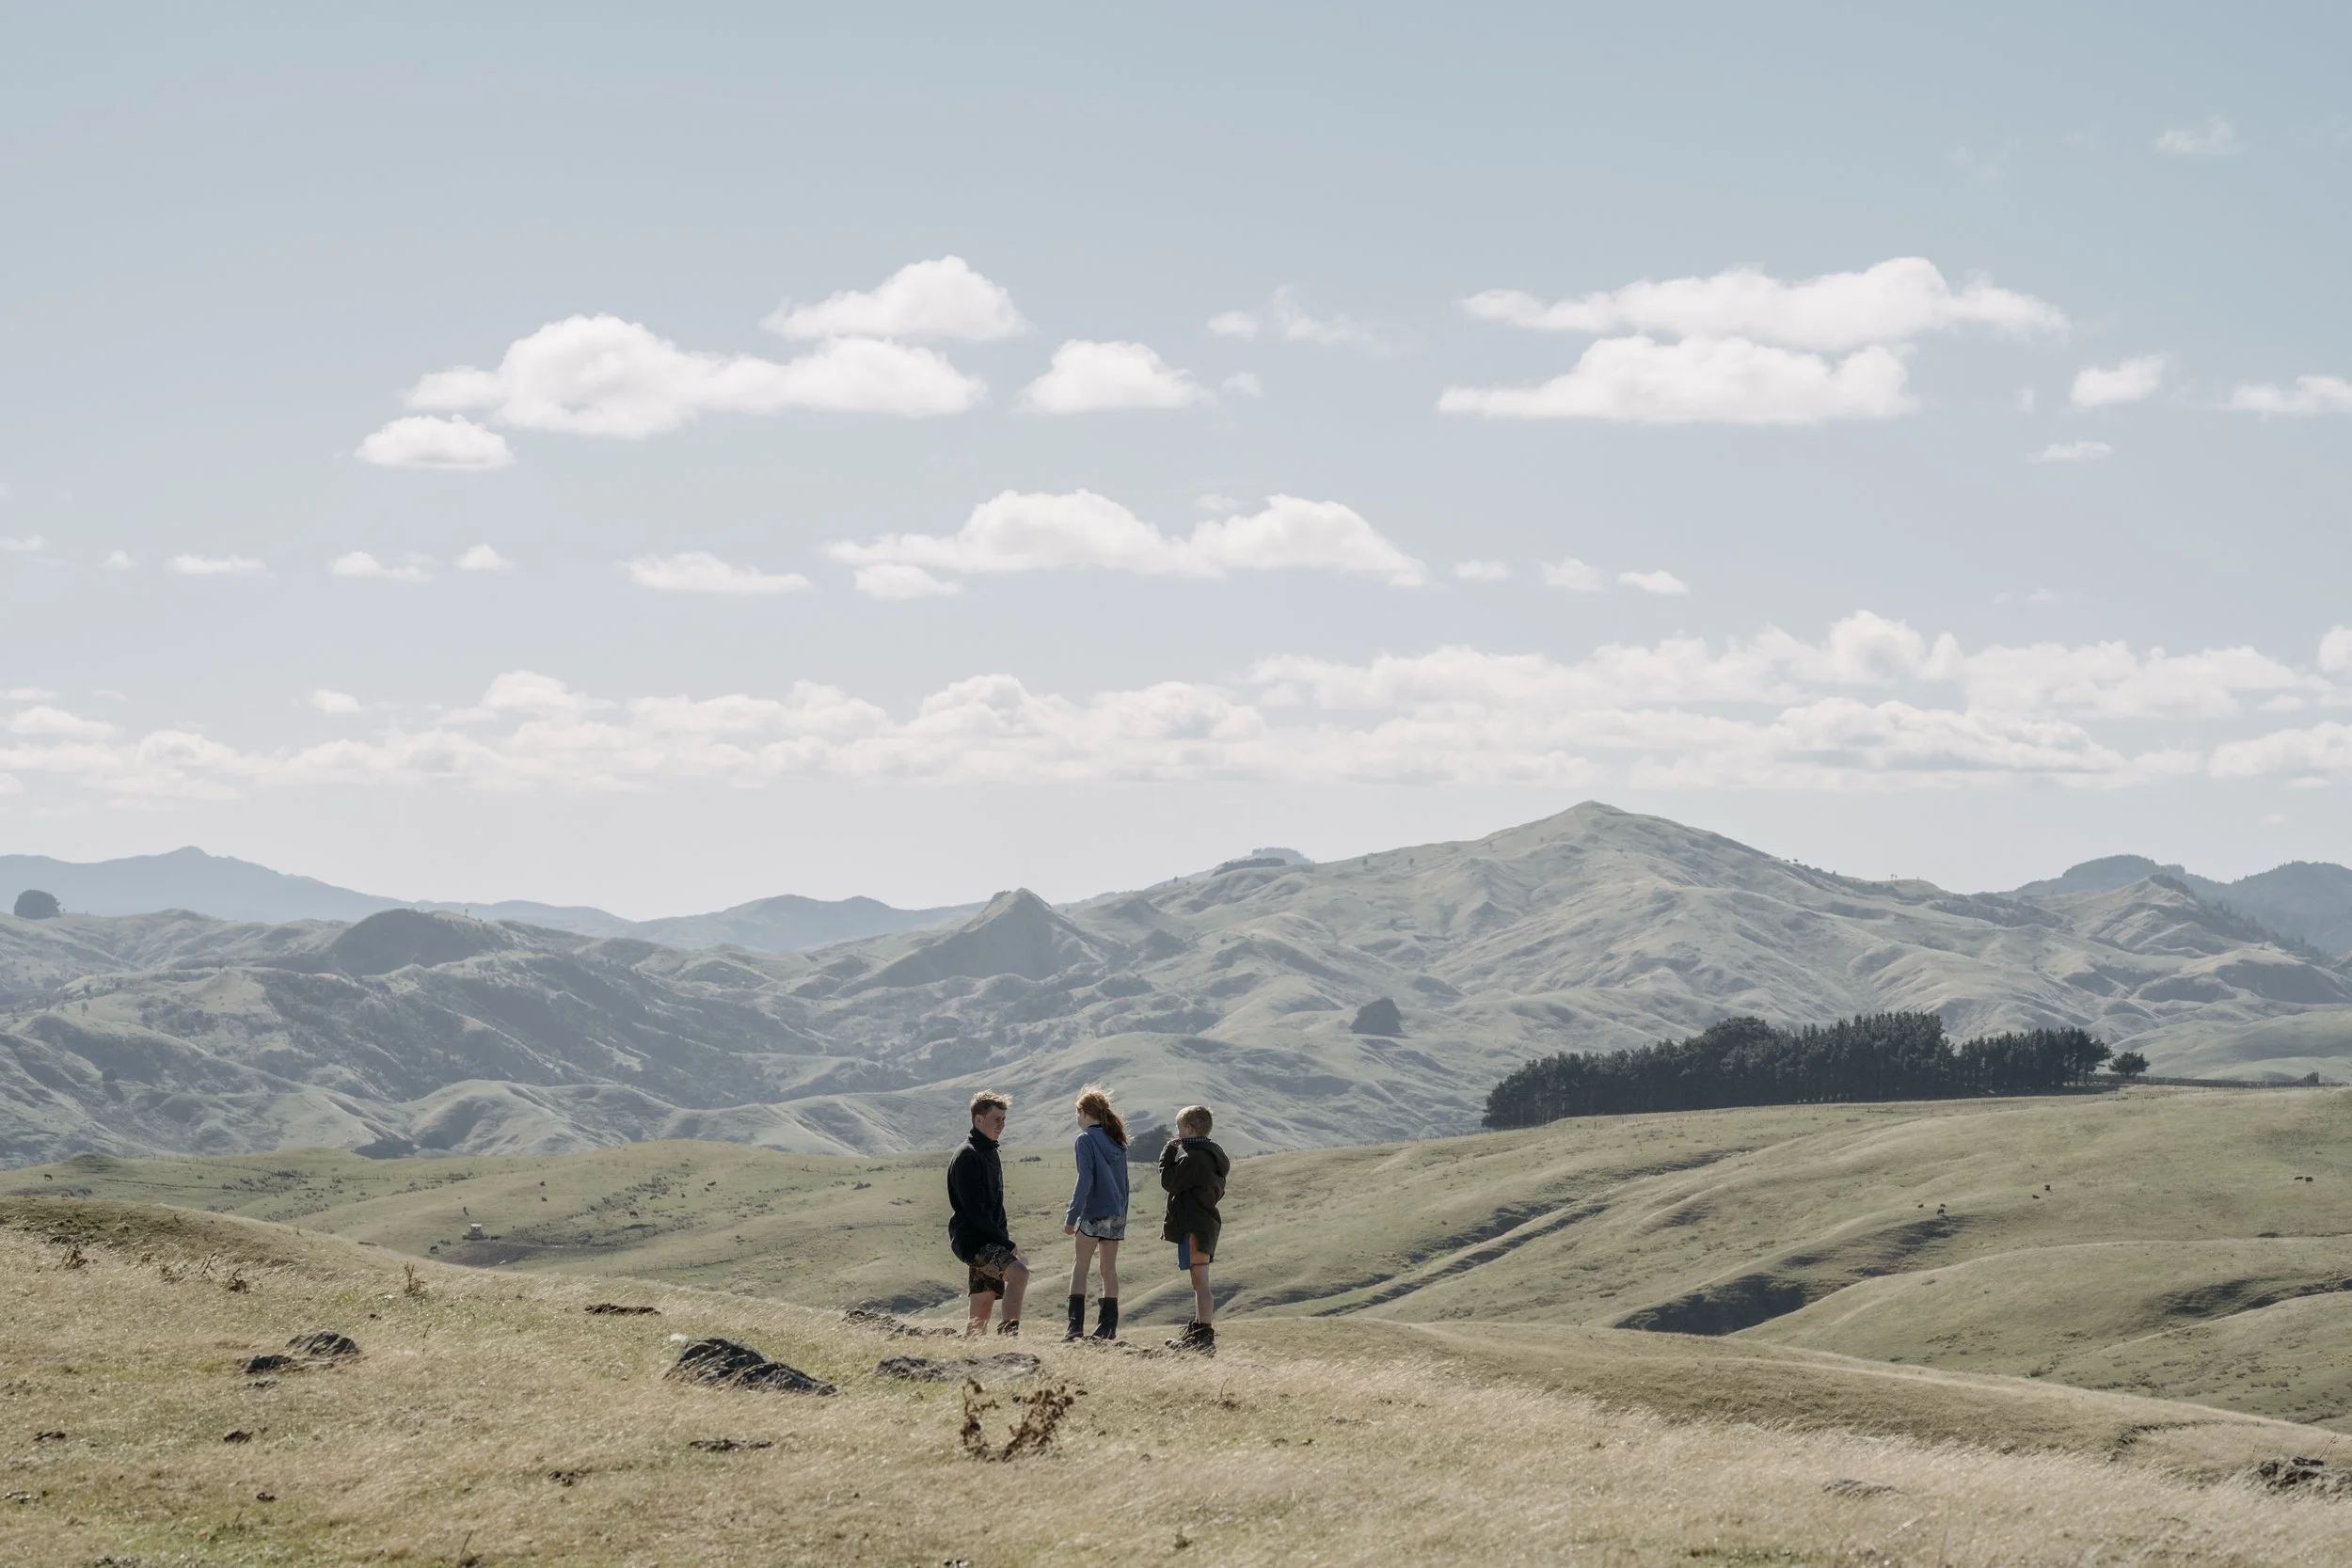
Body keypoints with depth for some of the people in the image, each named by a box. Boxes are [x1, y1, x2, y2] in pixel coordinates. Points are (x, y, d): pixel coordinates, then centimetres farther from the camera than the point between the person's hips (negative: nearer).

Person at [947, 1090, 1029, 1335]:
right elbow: (974, 1211, -18)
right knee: (1019, 1272, -28)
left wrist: (1005, 1239, 13)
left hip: (989, 1240, 10)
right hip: (972, 1239, -10)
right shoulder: (968, 1156, -13)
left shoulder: (991, 1153, 19)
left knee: (983, 1306, 6)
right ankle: (1009, 1331, -33)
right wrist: (1007, 1243, -14)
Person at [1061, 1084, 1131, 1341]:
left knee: (1080, 1268, -3)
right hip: (1117, 1213, 6)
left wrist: (1072, 1216, -13)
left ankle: (1076, 1326, -12)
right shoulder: (1117, 1141, 14)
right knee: (1109, 1269, 9)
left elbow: (1085, 1180, -14)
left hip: (1094, 1213, -6)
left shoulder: (1086, 1140, -7)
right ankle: (1108, 1328, 7)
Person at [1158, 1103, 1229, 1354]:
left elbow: (1169, 1180, -17)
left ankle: (1204, 1336, -14)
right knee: (1199, 1281, 20)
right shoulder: (1213, 1155, 13)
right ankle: (1198, 1330, 30)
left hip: (1193, 1226, -11)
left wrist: (1168, 1153, -3)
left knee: (1200, 1281, -12)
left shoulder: (1194, 1158, -19)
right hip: (1207, 1222, 11)